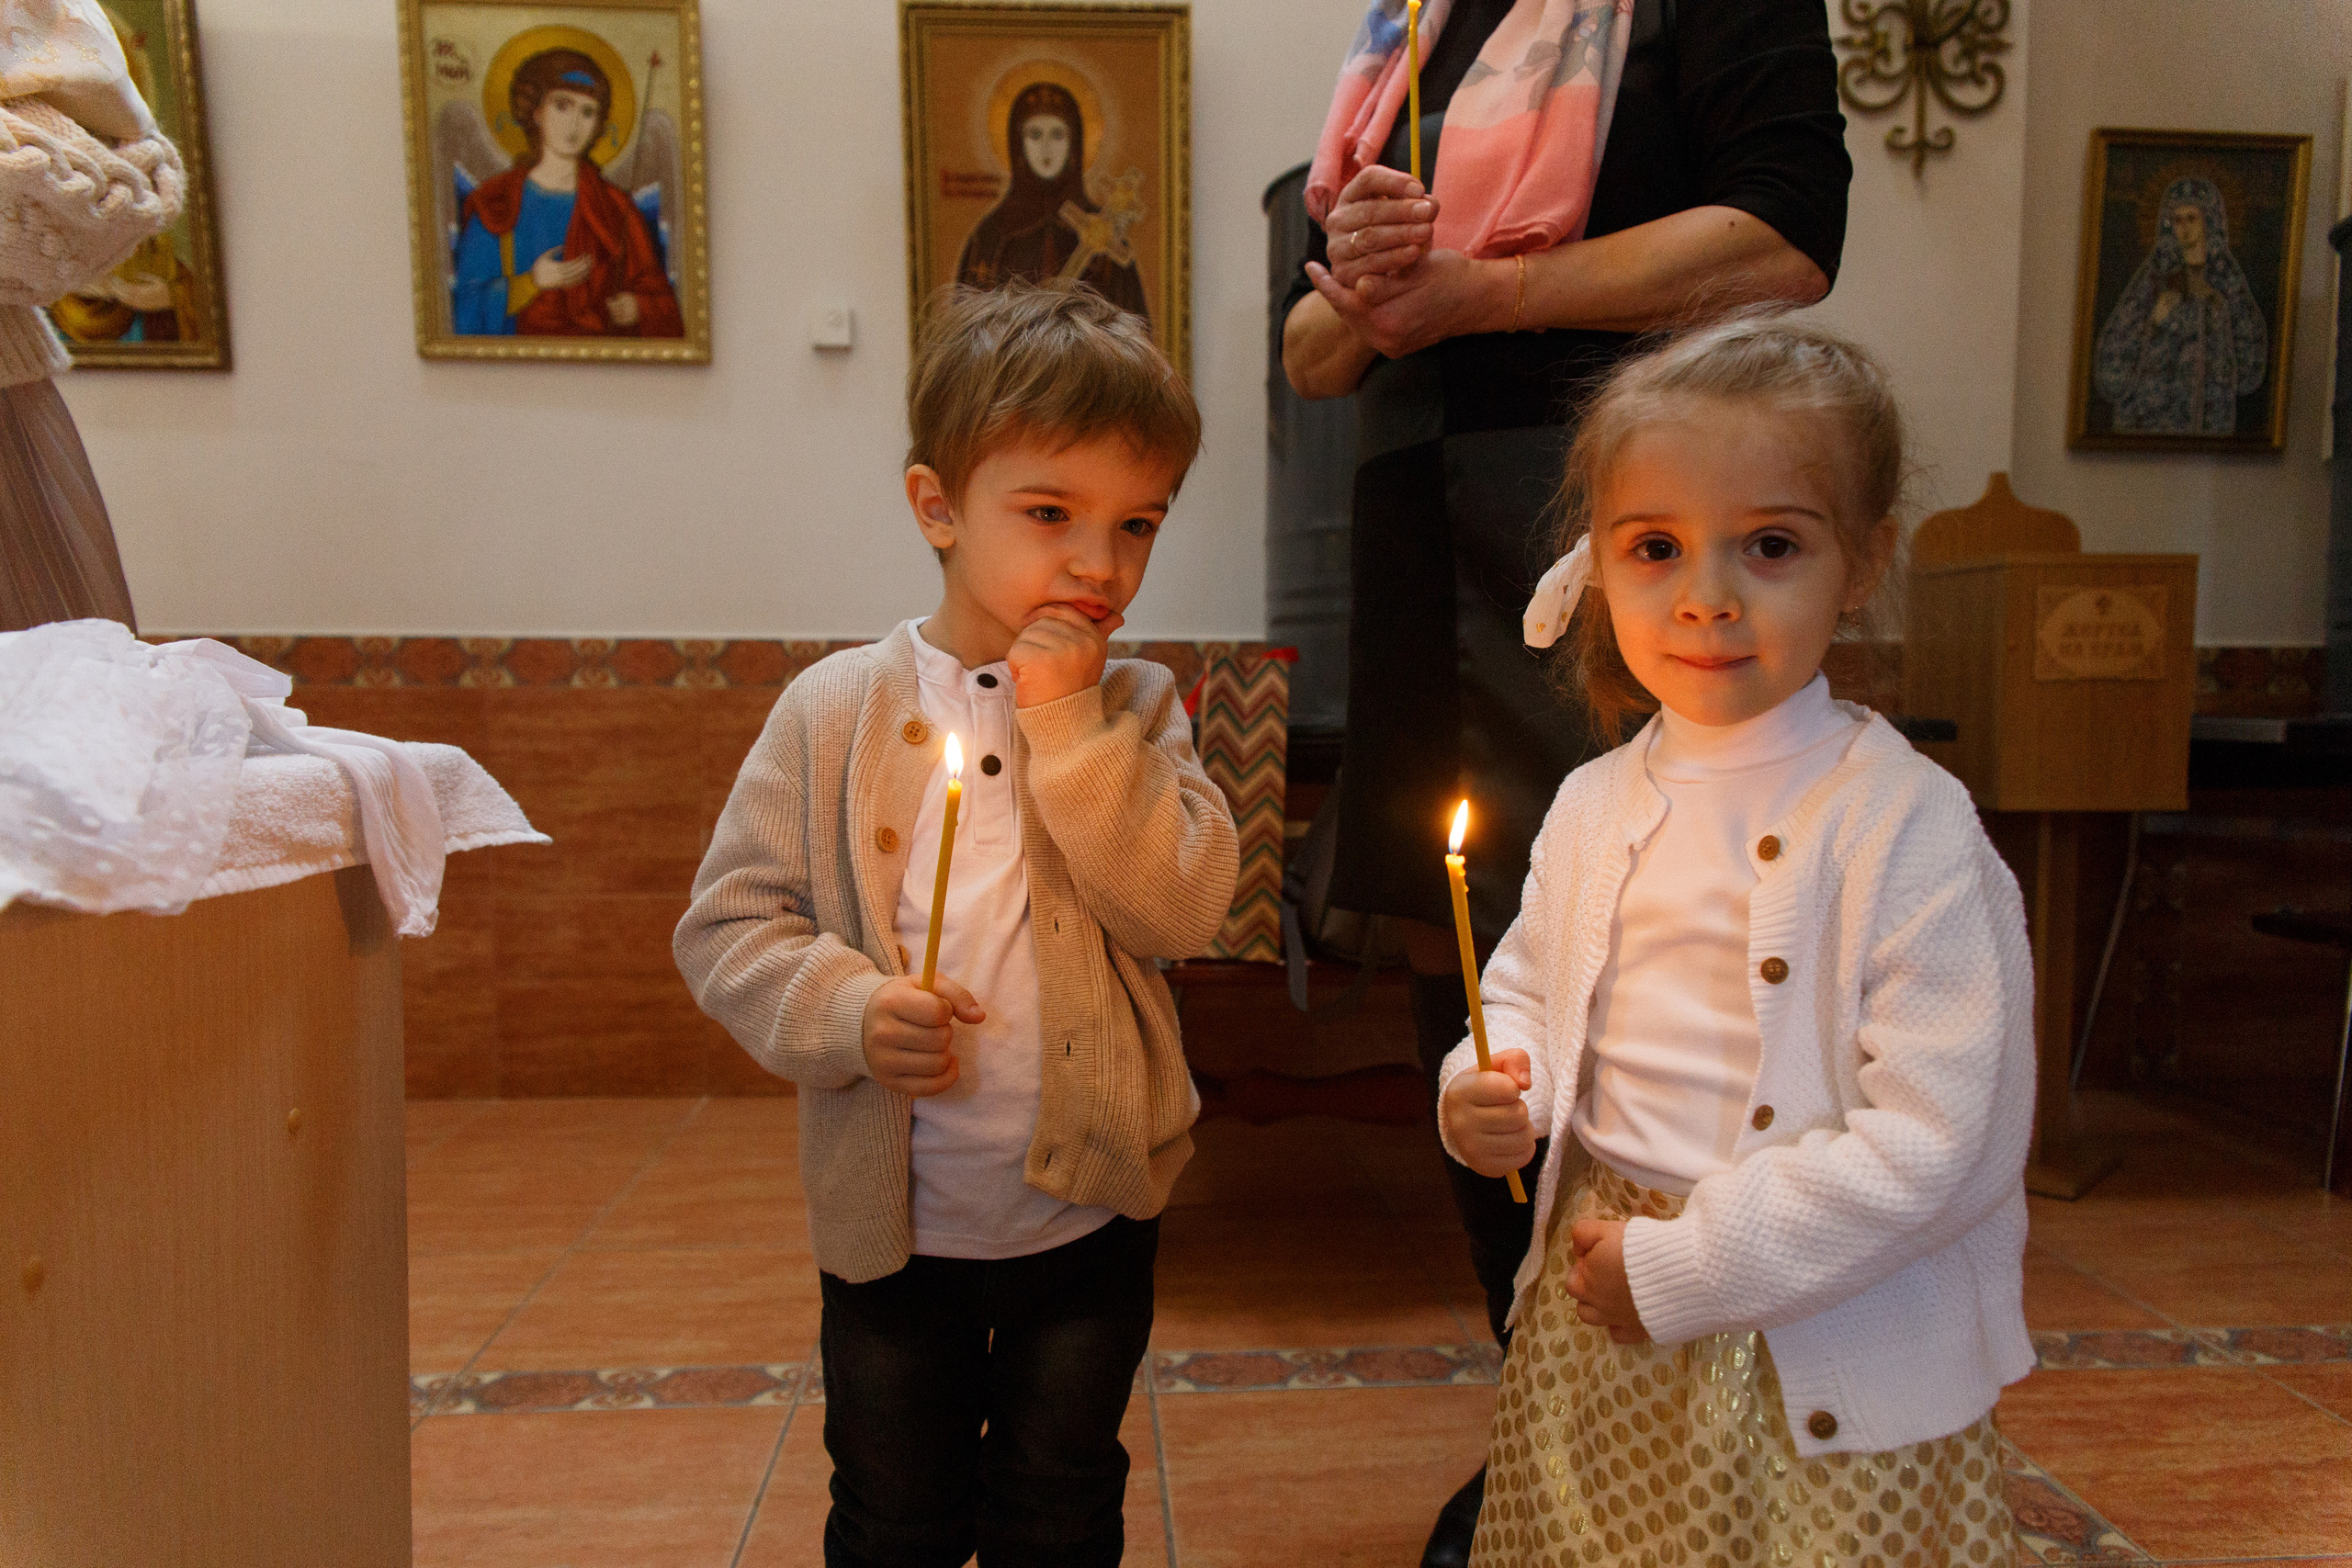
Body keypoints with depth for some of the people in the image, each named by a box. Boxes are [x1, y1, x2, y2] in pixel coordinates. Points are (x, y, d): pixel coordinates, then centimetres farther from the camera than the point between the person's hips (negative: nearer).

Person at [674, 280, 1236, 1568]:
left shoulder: (1135, 711, -7)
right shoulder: (837, 712, -10)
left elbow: (1184, 906, -20)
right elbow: (727, 922, -7)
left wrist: (1070, 723, -23)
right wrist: (847, 1008, -24)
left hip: (1091, 1212, 1)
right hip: (891, 1218, 0)